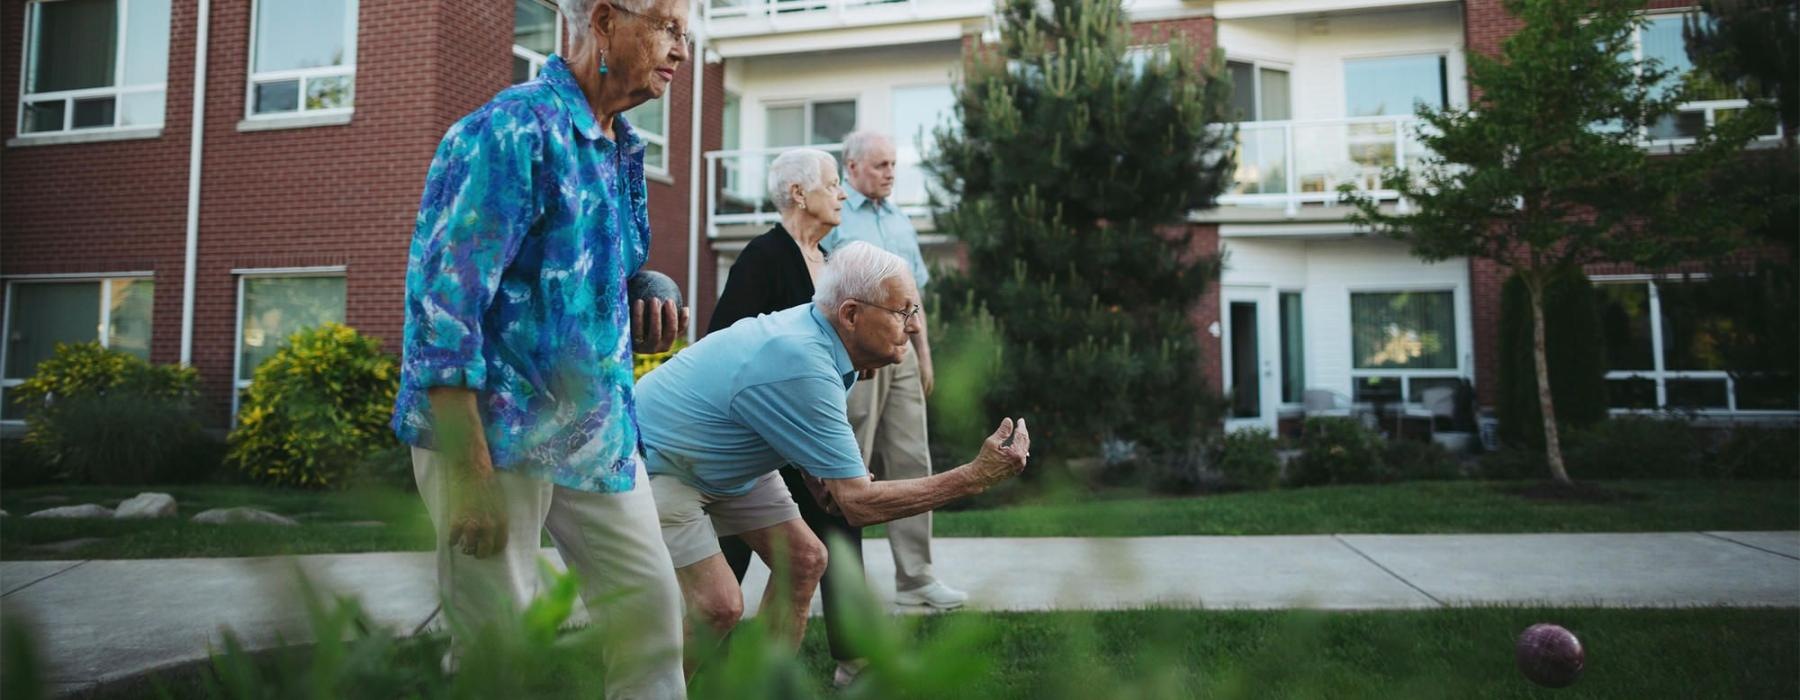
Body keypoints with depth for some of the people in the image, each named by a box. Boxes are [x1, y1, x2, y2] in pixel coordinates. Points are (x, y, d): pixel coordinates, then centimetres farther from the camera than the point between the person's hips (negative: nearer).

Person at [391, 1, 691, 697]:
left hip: (596, 430, 8)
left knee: (651, 606, 8)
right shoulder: (512, 131, -16)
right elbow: (441, 305, -21)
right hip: (497, 432, -8)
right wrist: (469, 475, -23)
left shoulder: (622, 148, 11)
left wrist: (641, 318, 1)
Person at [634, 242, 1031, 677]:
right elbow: (859, 504, -33)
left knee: (804, 558, 4)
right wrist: (977, 477, -31)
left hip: (719, 460, 9)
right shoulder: (803, 367, -36)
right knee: (720, 605, -20)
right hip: (655, 460, -9)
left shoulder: (812, 327, -8)